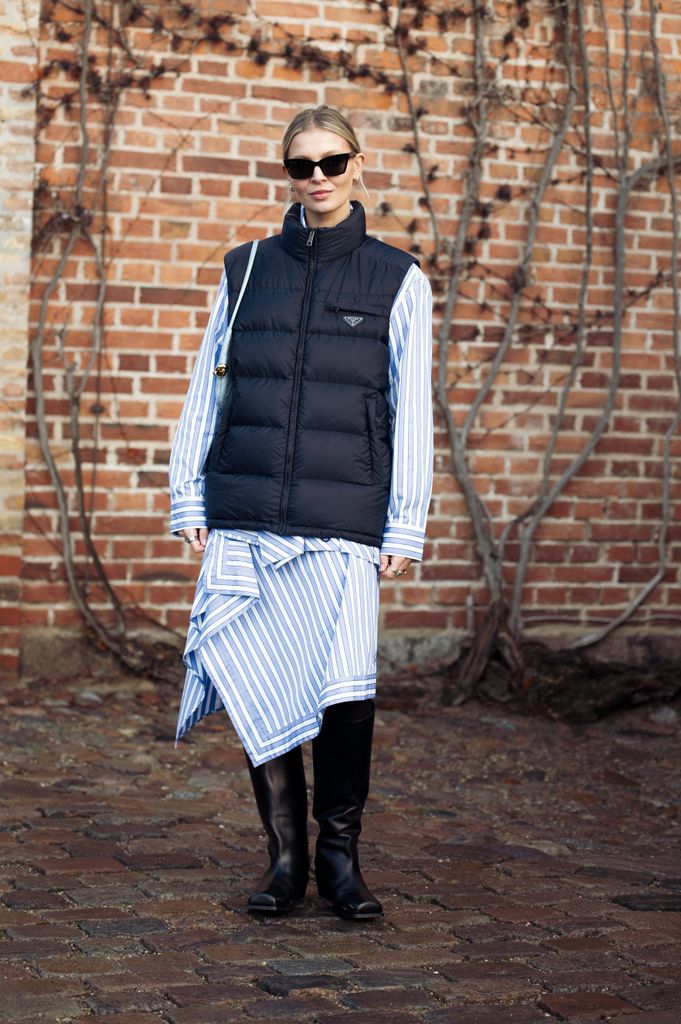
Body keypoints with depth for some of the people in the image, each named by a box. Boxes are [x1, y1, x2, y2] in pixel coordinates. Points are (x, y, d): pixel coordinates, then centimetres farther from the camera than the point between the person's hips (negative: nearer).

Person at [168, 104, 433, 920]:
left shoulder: (397, 280, 8)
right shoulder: (246, 269, 14)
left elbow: (411, 412, 6)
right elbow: (204, 390, 16)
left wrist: (405, 528, 0)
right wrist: (189, 501, 10)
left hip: (342, 522, -2)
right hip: (244, 521, 2)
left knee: (348, 692, -13)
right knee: (259, 689, -1)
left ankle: (339, 855, 6)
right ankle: (285, 856, 13)